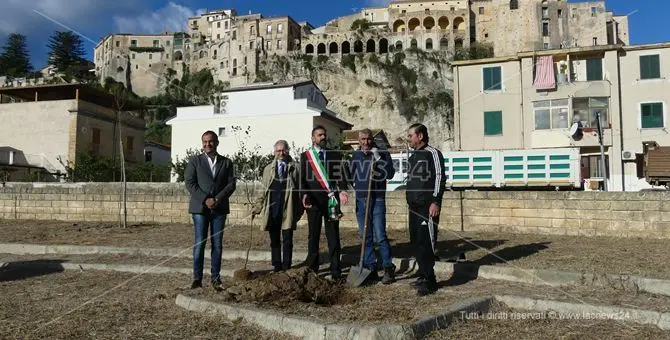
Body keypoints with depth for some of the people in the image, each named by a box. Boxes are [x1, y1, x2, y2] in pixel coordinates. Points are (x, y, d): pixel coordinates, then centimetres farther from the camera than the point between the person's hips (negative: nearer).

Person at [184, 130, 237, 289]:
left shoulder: (227, 162, 11)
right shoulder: (195, 161, 7)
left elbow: (231, 183, 3)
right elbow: (190, 182, -2)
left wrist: (217, 199, -10)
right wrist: (205, 199, -12)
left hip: (219, 208, 2)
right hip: (200, 208, -1)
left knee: (217, 244, 4)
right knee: (199, 243, -2)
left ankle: (216, 278, 10)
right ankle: (197, 278, 4)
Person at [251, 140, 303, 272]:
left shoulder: (295, 168, 4)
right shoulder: (268, 169, 13)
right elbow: (263, 190, 14)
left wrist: (300, 209, -6)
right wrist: (257, 208, 6)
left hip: (288, 210, -3)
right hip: (272, 210, 3)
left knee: (287, 240, 1)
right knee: (274, 241, 10)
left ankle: (286, 268, 11)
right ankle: (277, 267, 20)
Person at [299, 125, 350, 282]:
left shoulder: (335, 154, 11)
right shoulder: (305, 156, 8)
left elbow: (341, 175, 4)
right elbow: (302, 178, 2)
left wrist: (342, 191, -14)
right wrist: (304, 194, -16)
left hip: (331, 200, 1)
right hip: (313, 200, 0)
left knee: (333, 236, 1)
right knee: (313, 235, 7)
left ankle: (336, 272, 4)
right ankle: (312, 269, 19)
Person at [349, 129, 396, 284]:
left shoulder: (382, 154, 0)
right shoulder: (355, 155, 12)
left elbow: (390, 174, -12)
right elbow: (350, 175, 22)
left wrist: (378, 158, -17)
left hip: (377, 200, -4)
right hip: (360, 200, 4)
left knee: (380, 236, -8)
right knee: (366, 237, 8)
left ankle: (389, 269, 3)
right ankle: (370, 269, 16)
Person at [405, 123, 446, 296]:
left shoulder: (432, 153, -5)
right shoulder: (413, 157, 20)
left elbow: (440, 177, -12)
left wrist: (436, 202, -18)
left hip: (427, 206, -9)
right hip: (414, 206, 9)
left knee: (426, 242, -11)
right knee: (416, 242, 10)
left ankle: (429, 281, -6)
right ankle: (423, 275, 20)